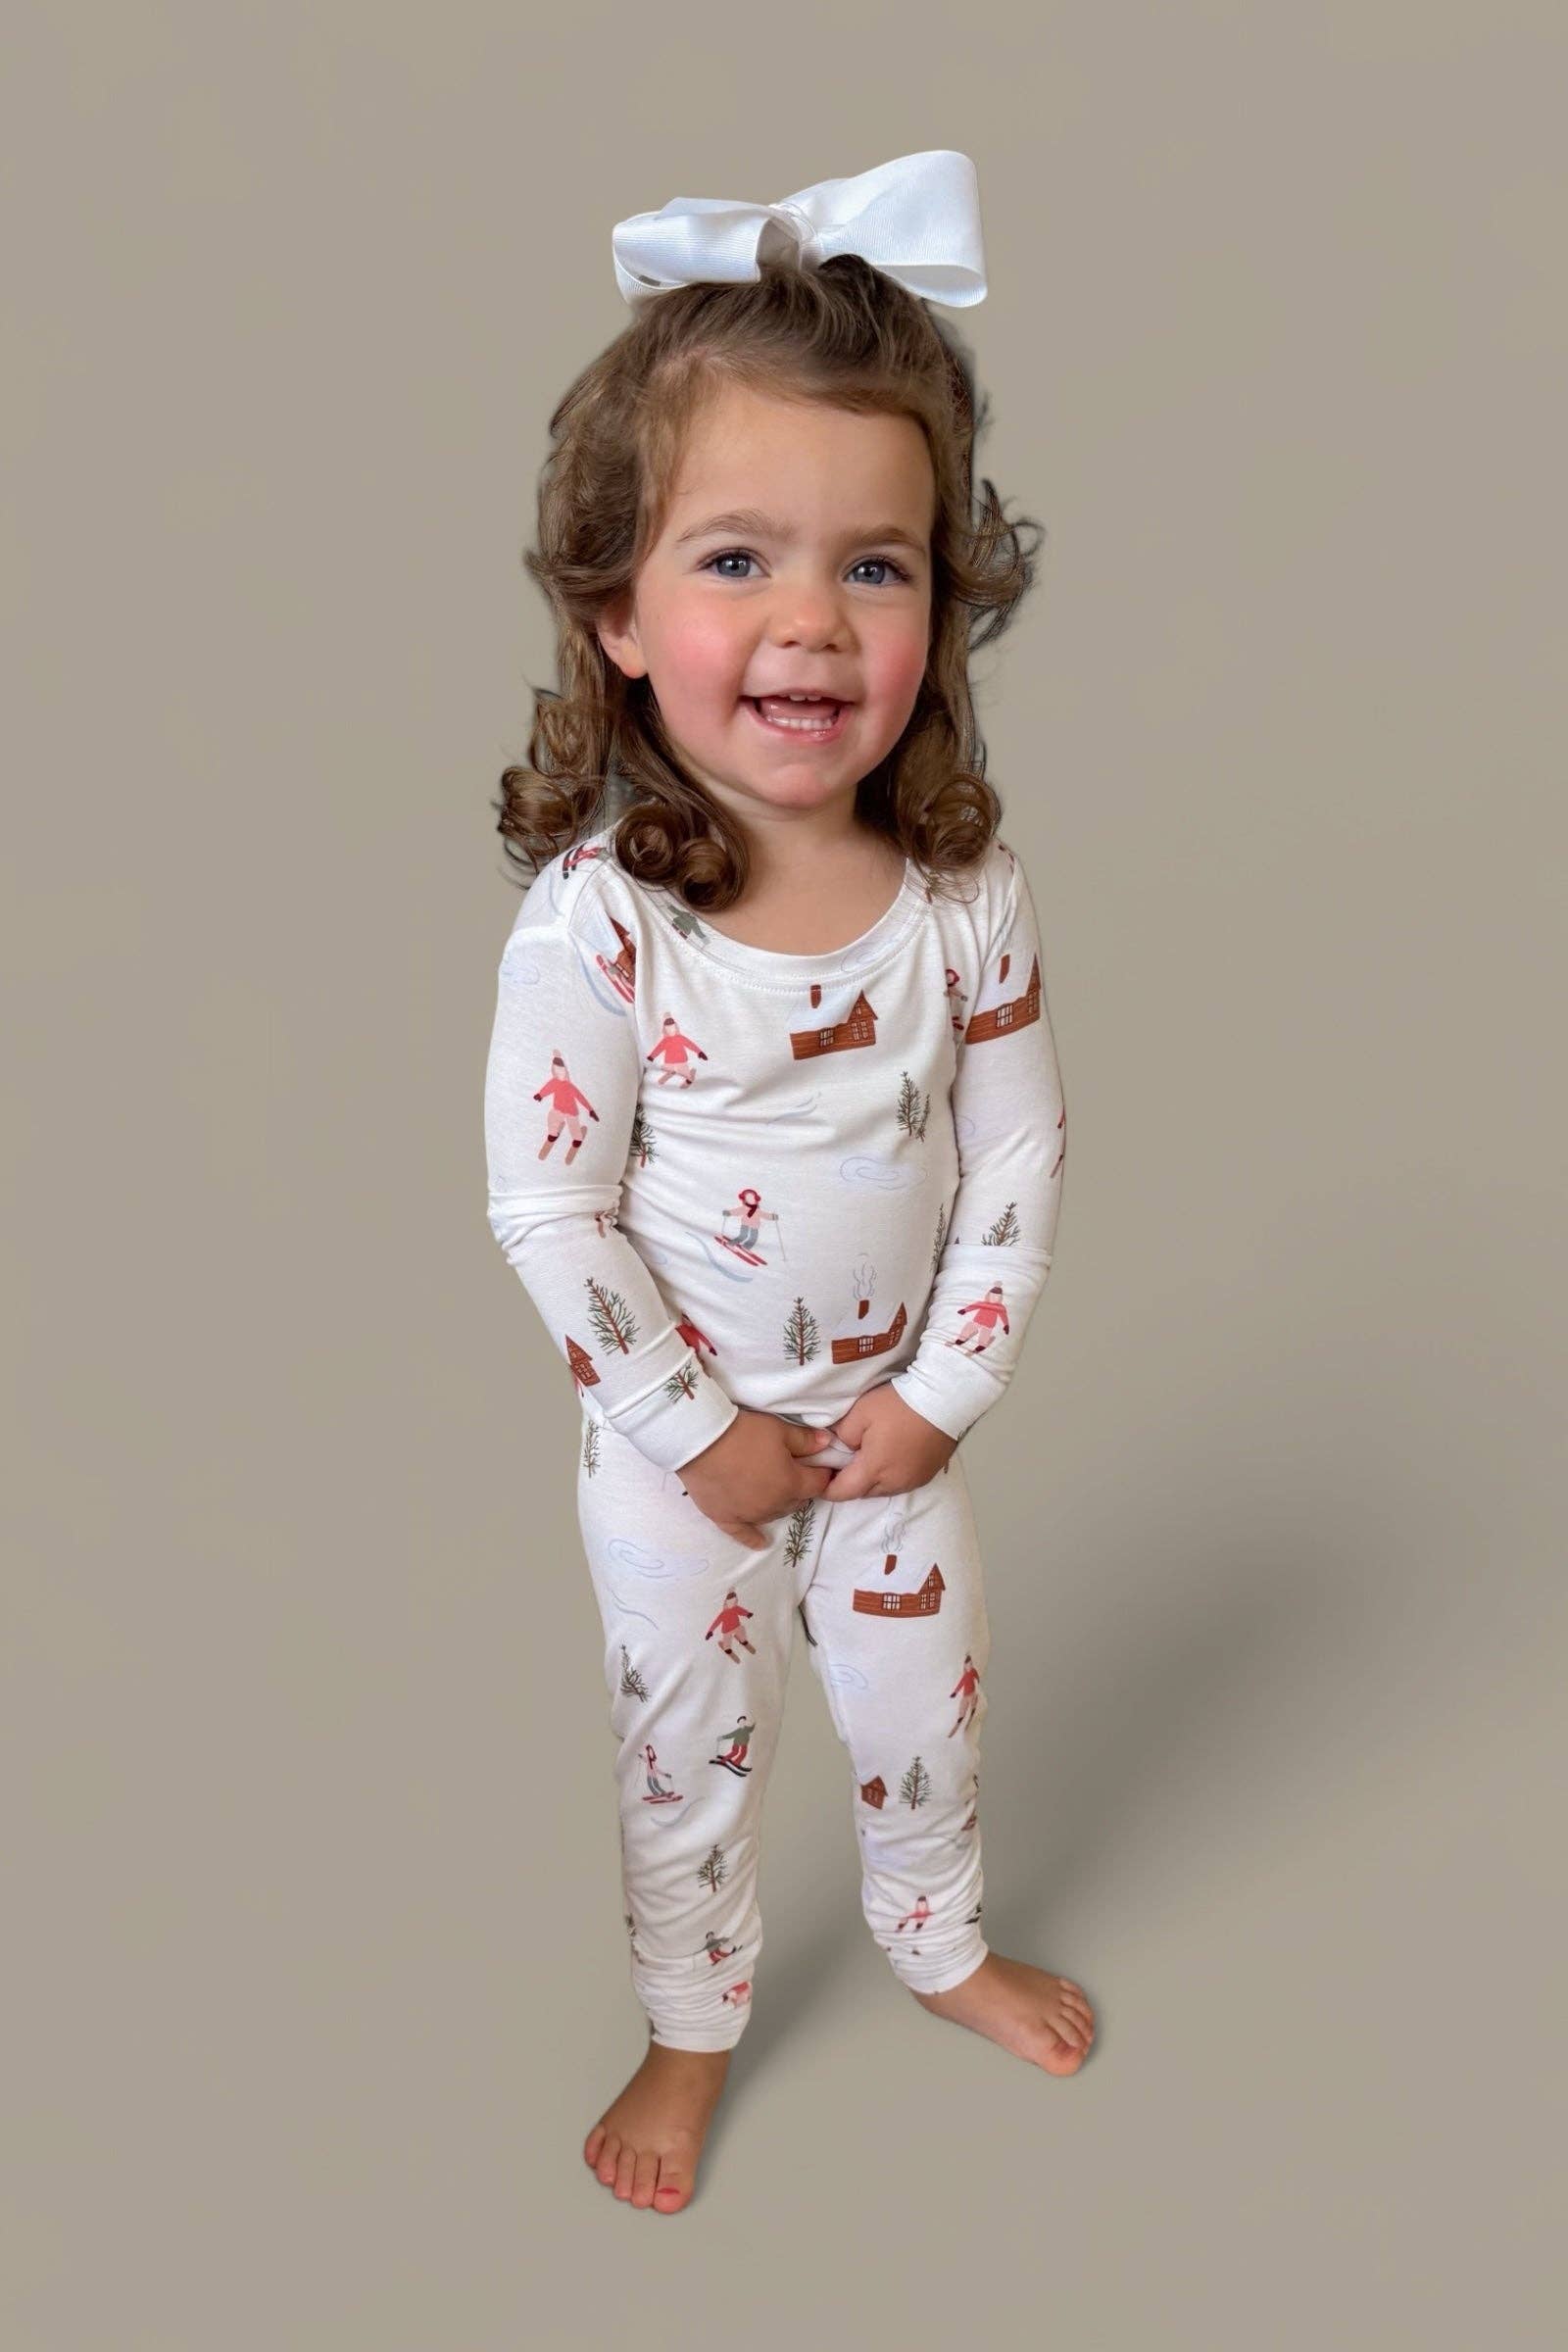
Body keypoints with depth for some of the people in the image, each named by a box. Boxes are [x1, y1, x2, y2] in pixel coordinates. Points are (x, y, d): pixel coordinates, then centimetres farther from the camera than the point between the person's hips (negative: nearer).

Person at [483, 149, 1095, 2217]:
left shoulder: (965, 887, -16)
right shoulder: (591, 919, -26)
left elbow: (1021, 1156, -7)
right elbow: (544, 1211, -20)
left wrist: (941, 1391, -9)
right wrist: (698, 1430, -15)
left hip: (896, 1419, 3)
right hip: (675, 1443, -3)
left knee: (926, 1713, 24)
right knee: (683, 1752, 18)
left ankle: (938, 1940, 54)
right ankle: (693, 2024, 44)